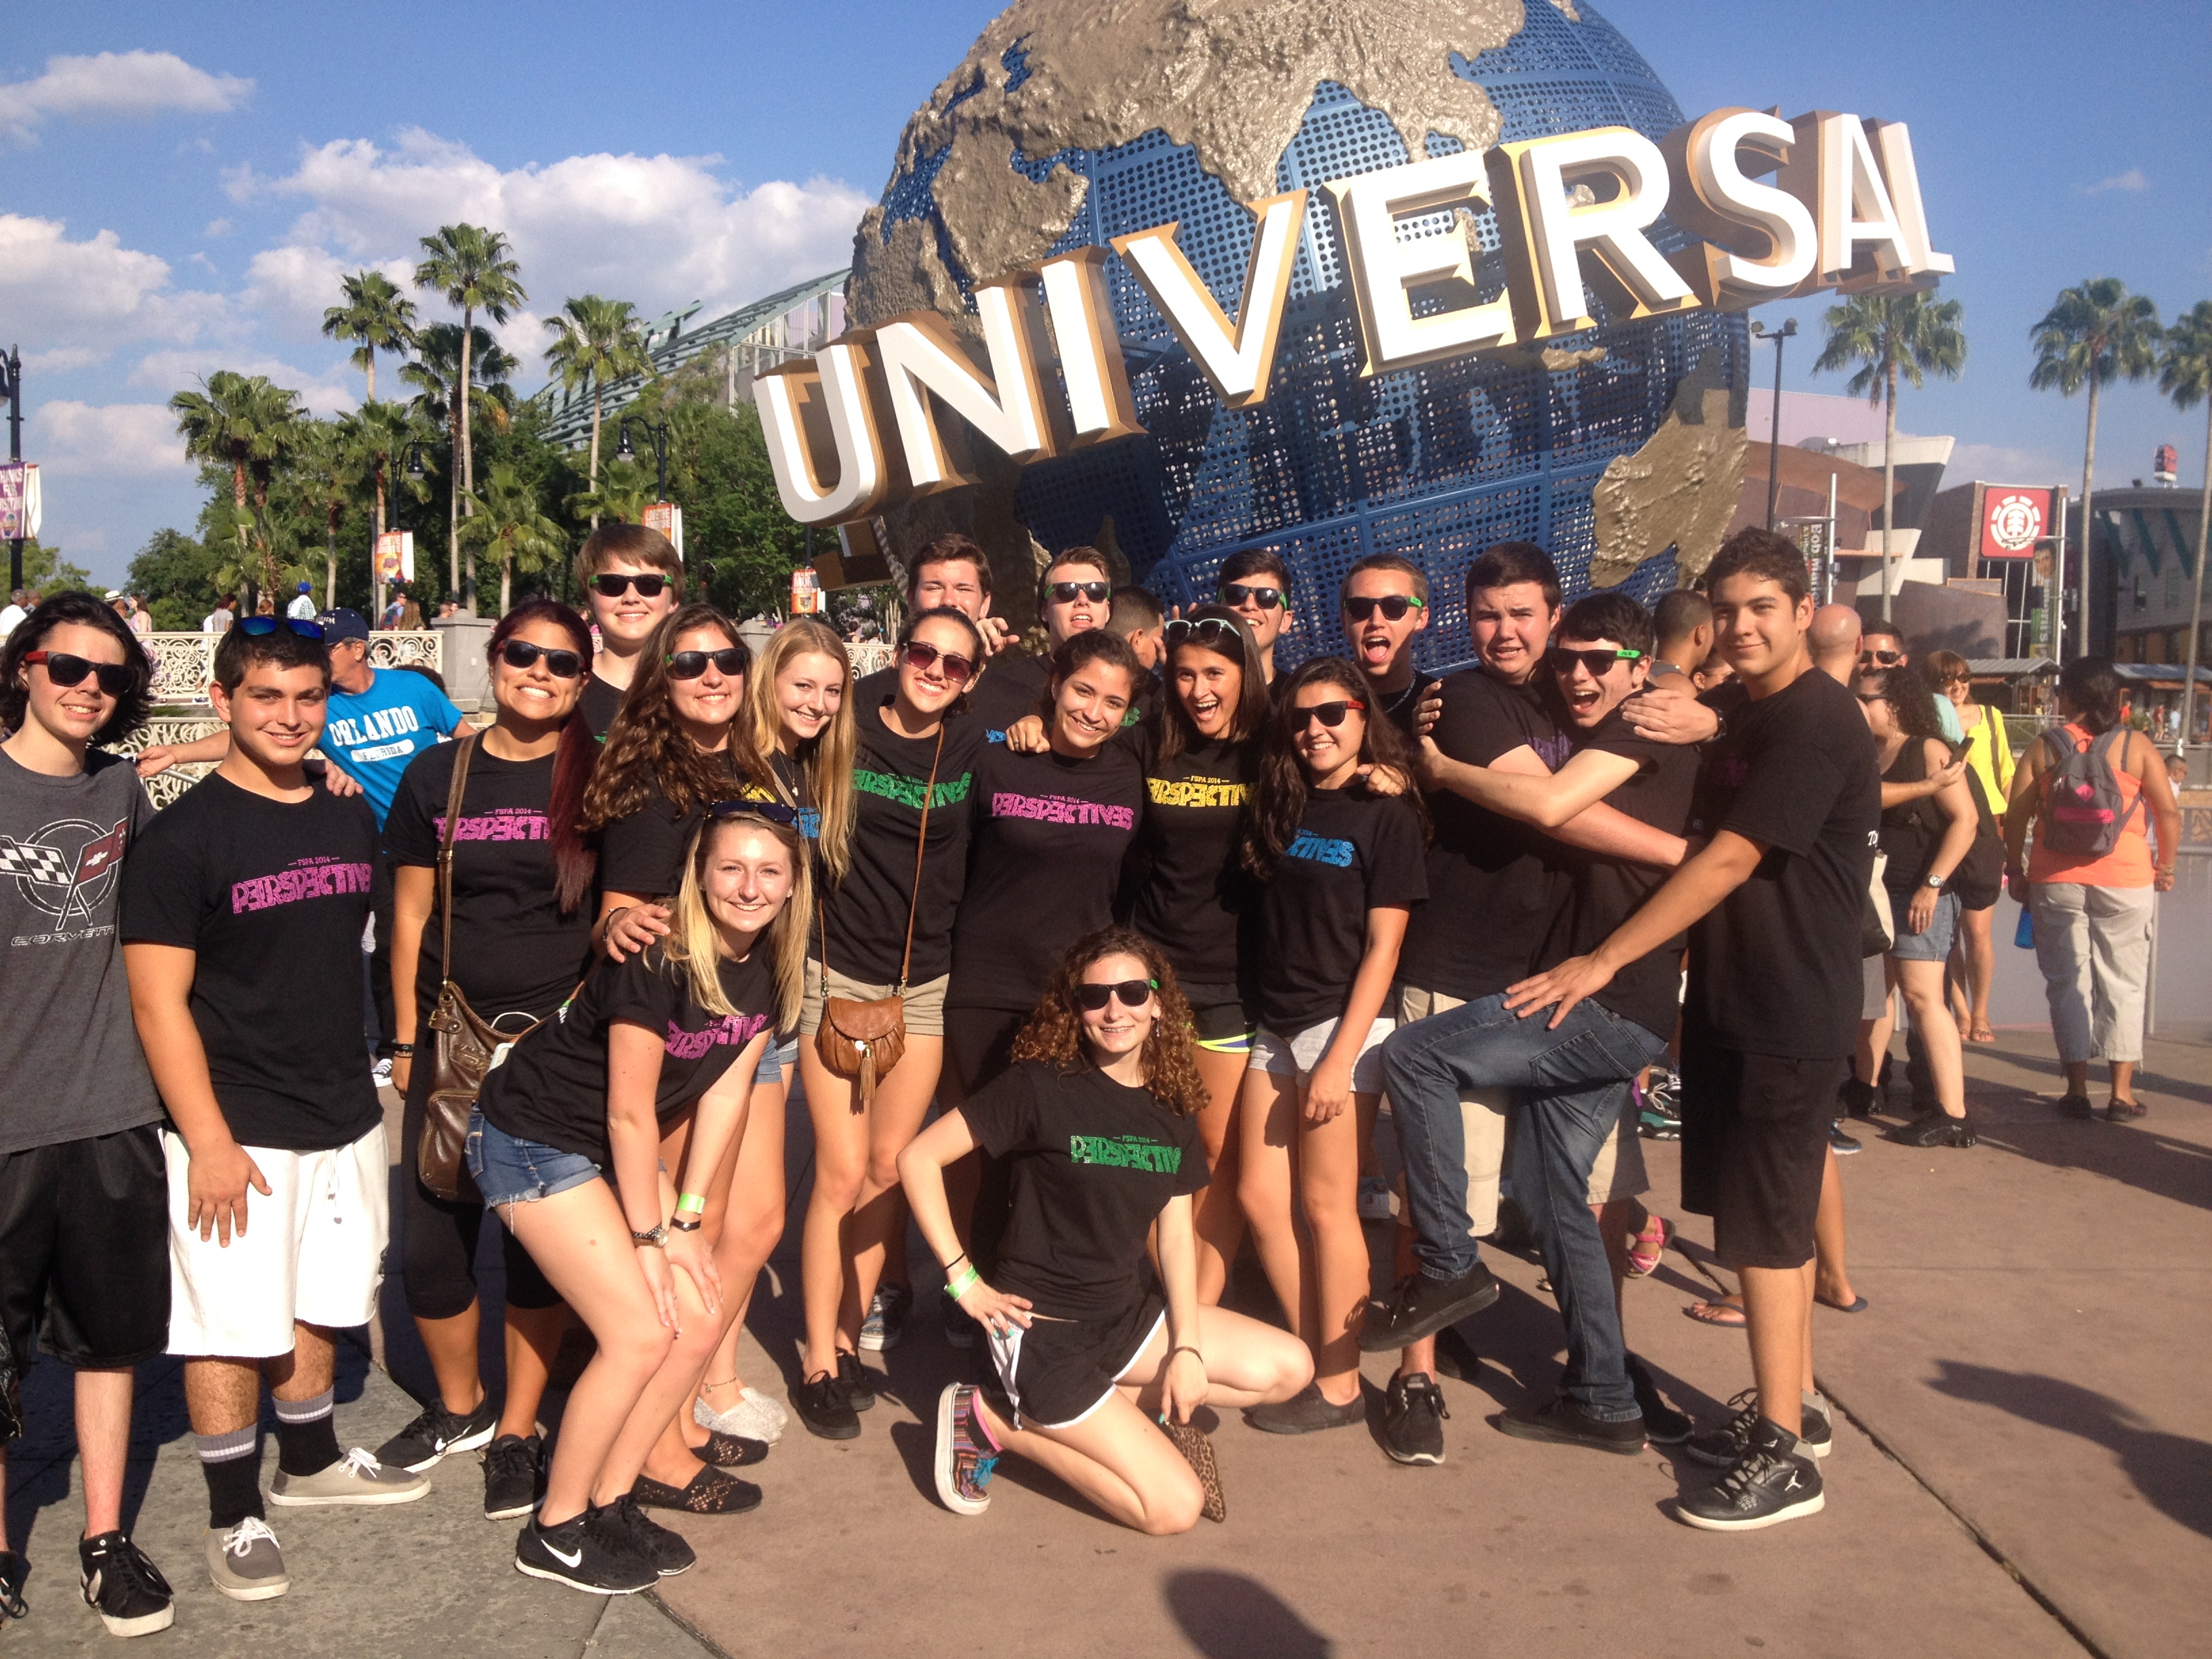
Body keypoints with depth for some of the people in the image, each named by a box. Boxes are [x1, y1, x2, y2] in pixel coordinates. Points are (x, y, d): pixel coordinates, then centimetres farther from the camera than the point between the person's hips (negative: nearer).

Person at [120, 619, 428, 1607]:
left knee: (319, 1305, 18)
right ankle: (235, 1516, 17)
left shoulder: (351, 819, 7)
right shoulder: (185, 837, -11)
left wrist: (370, 1082, 12)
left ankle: (308, 1461, 38)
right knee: (232, 1323, 1)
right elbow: (158, 999, -14)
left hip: (344, 1117, 6)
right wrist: (208, 1142, -18)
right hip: (238, 1130, -6)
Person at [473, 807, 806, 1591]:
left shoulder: (771, 968, -5)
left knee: (701, 1316, 2)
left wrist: (686, 1217, -2)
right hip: (532, 1141, -8)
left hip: (614, 1148, 8)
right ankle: (555, 1532, 4)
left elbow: (724, 1092, 0)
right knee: (641, 1332, -14)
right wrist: (651, 1236, -12)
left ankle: (614, 1490, 20)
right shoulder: (656, 962, -27)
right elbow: (629, 1113, -21)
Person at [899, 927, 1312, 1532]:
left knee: (1289, 1369, -1)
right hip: (1041, 1332, -7)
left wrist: (1187, 1348, -7)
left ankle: (1118, 1407, 4)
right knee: (1176, 1506, -12)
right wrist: (964, 1279, -15)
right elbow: (918, 1159, -15)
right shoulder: (1040, 1086, -15)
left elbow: (1176, 1237, 5)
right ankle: (996, 1423, 1)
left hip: (1128, 1312, 7)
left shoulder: (1171, 1109, 3)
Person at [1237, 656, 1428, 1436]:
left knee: (1325, 1205, -2)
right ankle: (1311, 1360, 17)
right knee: (1260, 1198, 4)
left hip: (1343, 1027, -6)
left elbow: (1382, 946, -11)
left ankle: (1340, 1386, 11)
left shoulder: (1386, 816, -6)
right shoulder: (1283, 808, 12)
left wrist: (1340, 1058, -15)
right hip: (1277, 1026, 6)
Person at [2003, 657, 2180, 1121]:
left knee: (2068, 983, 8)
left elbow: (2015, 817, -3)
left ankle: (2077, 1090, 9)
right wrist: (2166, 866, 9)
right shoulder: (2136, 746, -1)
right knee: (2122, 983, 8)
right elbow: (2168, 813, -4)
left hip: (2056, 883, 1)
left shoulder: (2042, 749, 0)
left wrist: (2016, 872, 8)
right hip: (2125, 882, 0)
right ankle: (2121, 1093, 8)